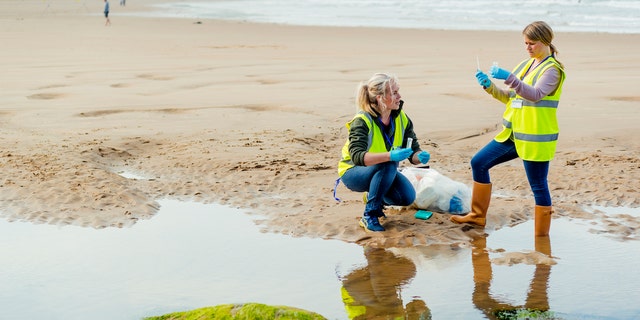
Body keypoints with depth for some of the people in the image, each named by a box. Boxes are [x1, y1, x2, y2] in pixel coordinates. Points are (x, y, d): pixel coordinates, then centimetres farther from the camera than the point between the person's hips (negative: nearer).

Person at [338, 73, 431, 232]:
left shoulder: (402, 119, -7)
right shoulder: (362, 121, -26)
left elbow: (413, 151, -5)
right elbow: (357, 156, -39)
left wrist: (420, 157, -31)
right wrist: (391, 156, -51)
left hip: (382, 172, 6)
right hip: (353, 173, -6)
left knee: (407, 197, -19)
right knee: (388, 164, -35)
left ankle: (374, 197, 13)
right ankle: (369, 216, -23)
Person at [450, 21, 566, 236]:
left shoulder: (551, 69, -12)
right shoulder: (526, 65, 13)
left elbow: (535, 94, -31)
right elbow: (509, 97, 16)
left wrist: (508, 77, -42)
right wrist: (489, 85, -1)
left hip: (535, 139, -9)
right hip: (513, 135, 9)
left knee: (538, 186, -2)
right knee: (479, 163, 10)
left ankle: (542, 235, 9)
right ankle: (478, 216, 21)